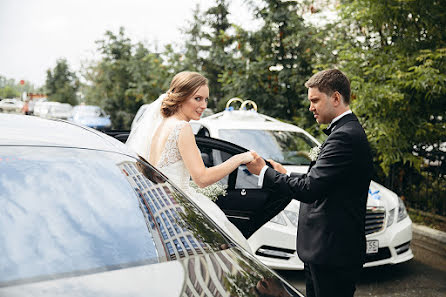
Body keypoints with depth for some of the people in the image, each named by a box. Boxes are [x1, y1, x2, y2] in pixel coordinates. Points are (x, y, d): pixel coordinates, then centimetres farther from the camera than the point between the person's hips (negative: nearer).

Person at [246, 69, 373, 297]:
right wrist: (285, 175, 10)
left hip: (334, 253, -10)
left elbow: (310, 188, -24)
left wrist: (264, 172, -13)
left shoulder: (345, 136, -20)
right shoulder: (346, 132, 14)